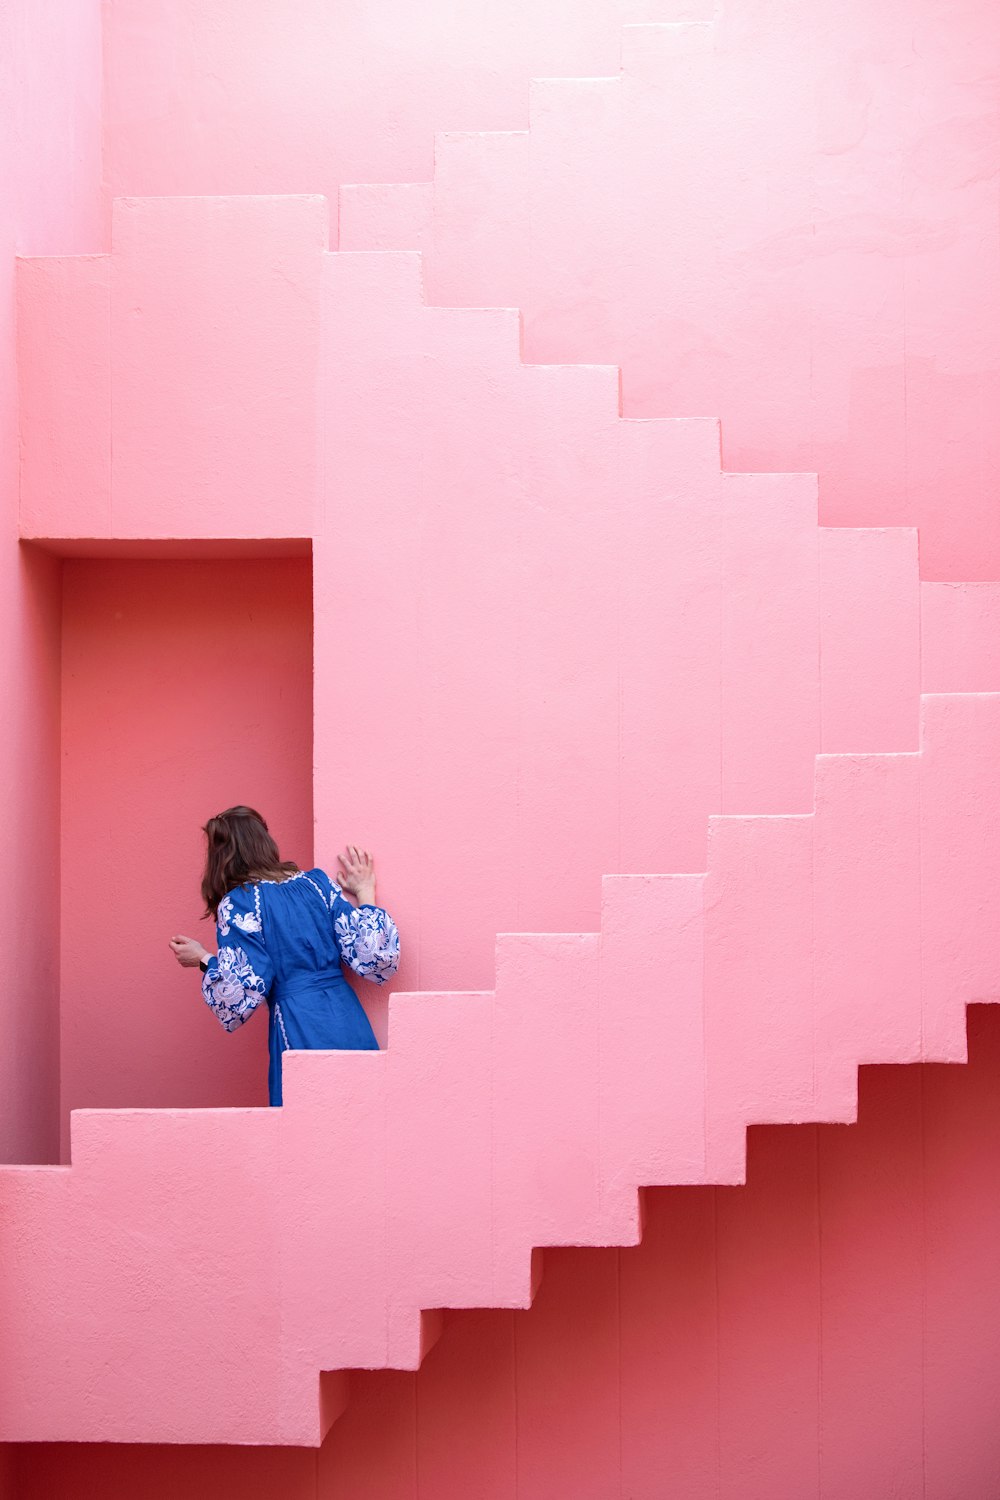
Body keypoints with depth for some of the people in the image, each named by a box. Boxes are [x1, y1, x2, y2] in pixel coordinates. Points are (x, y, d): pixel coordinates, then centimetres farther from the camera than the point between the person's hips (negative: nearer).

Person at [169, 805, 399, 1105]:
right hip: (347, 1018, 5)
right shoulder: (317, 881, 8)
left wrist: (204, 960, 7)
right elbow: (374, 956, 1)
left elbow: (245, 990, -10)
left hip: (300, 1032, -5)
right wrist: (364, 894, 15)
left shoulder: (237, 903, -4)